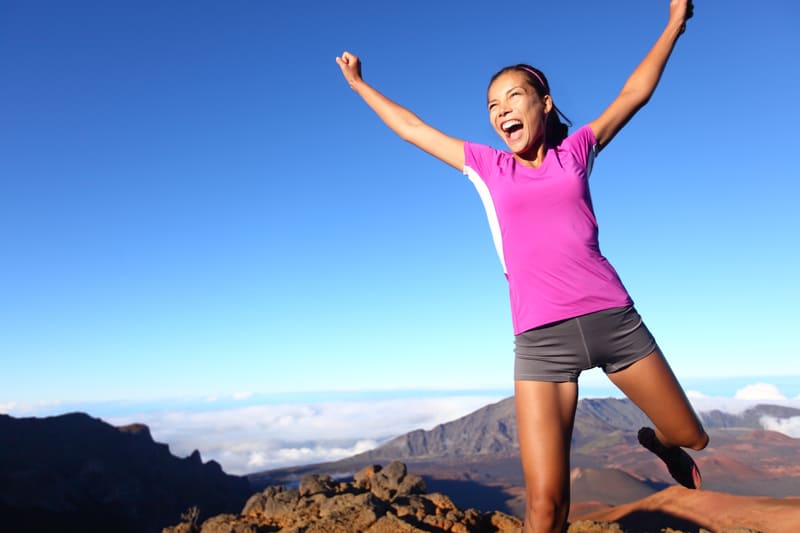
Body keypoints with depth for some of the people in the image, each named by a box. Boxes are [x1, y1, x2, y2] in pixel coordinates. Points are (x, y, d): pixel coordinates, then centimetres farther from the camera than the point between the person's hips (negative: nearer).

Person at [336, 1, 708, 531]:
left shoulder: (575, 151, 11)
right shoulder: (487, 167, 10)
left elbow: (634, 94, 22)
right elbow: (412, 128, 20)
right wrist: (360, 85, 31)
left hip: (614, 318, 2)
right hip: (540, 339, -1)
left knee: (691, 435, 19)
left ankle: (658, 441, 54)